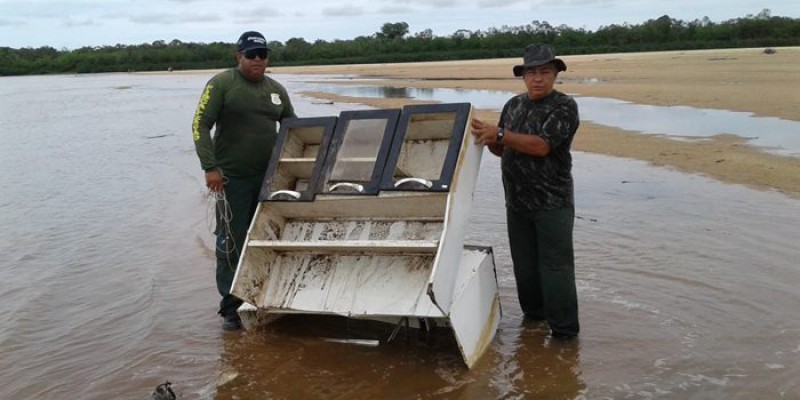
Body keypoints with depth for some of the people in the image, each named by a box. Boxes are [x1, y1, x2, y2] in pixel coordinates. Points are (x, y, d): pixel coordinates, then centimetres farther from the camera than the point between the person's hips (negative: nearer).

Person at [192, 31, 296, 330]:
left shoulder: (276, 90, 12)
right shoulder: (221, 84, -3)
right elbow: (200, 125, -8)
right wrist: (210, 167, -16)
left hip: (269, 177, 5)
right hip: (232, 178, -5)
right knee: (232, 244, -2)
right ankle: (231, 309, 6)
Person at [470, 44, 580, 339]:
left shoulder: (564, 106, -9)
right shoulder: (513, 105, 11)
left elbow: (541, 146, -21)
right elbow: (502, 151, 16)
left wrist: (499, 134, -23)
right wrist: (487, 138, -5)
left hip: (552, 203, -6)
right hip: (517, 201, 6)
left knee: (555, 265, -3)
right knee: (524, 263, 15)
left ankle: (564, 330, 5)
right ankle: (534, 314, 32)